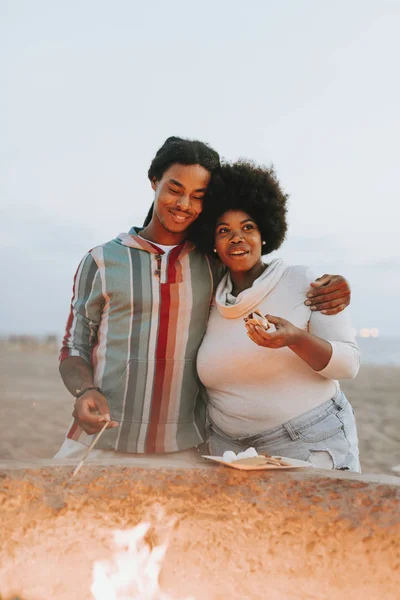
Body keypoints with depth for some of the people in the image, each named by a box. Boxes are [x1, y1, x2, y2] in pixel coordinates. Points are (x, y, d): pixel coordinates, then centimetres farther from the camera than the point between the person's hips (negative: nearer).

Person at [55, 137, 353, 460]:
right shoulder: (102, 261, 4)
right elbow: (74, 346, 6)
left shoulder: (212, 266, 7)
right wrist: (85, 392, -16)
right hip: (101, 443, 0)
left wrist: (325, 290, -6)